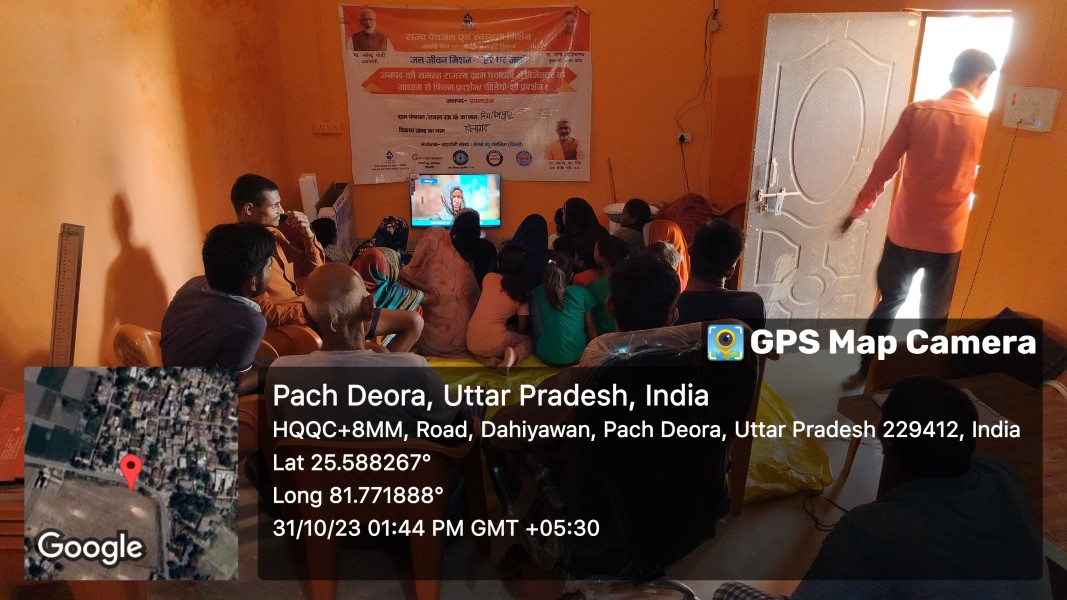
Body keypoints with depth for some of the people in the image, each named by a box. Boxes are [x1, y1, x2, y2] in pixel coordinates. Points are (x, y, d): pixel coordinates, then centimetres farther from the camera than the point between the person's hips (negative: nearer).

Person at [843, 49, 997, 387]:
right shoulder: (985, 125, -6)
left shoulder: (916, 112, -4)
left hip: (904, 231, 2)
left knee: (890, 300, 21)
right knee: (934, 316, 14)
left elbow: (883, 168, -1)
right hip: (948, 237, -1)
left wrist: (858, 209, 9)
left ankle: (865, 371, 27)